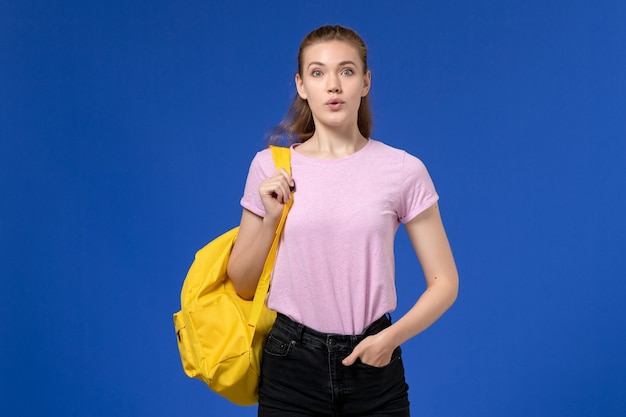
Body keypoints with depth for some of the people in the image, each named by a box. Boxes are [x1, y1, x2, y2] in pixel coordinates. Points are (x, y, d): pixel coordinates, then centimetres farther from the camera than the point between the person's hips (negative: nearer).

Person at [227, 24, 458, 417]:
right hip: (291, 367, 1)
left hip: (372, 366, 0)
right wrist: (271, 218, -13)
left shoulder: (403, 170, -7)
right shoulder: (270, 167, -3)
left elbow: (444, 282, -2)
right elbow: (243, 286, 2)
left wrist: (392, 336, -15)